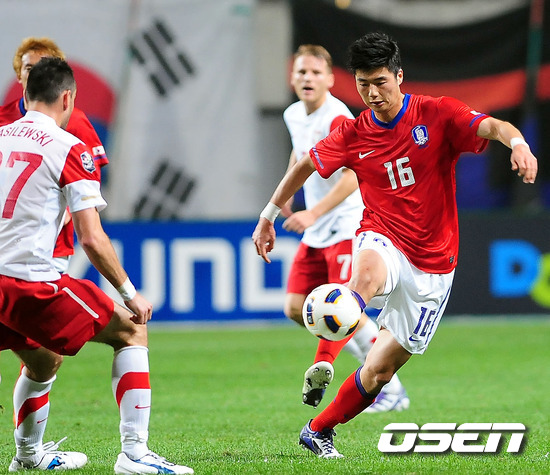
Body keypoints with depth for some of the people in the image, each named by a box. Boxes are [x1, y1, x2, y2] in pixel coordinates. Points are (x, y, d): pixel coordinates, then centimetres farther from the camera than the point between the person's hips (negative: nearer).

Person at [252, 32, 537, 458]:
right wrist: (268, 216, 20)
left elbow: (491, 126, -22)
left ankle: (318, 431, 22)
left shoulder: (437, 114, -7)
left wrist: (518, 143, -45)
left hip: (432, 266, 0)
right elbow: (306, 164, 17)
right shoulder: (353, 135, 1)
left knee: (378, 372, 3)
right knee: (369, 269, -41)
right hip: (383, 243, 0)